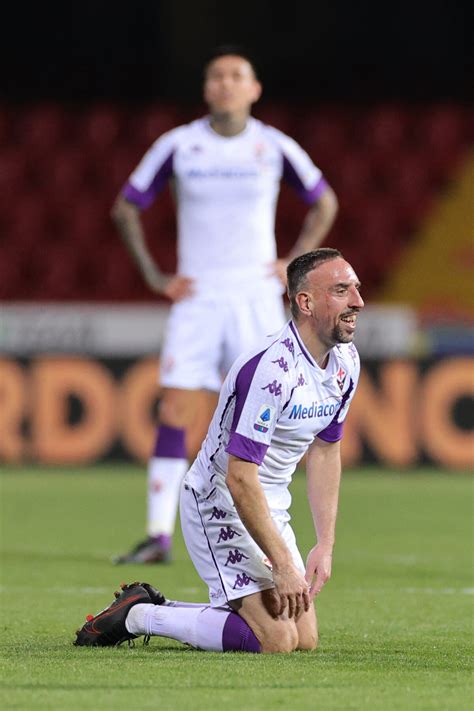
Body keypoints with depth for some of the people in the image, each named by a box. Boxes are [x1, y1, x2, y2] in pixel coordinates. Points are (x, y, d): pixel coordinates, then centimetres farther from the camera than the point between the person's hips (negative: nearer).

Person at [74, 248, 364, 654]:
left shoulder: (346, 362, 0)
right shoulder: (272, 369, -28)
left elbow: (325, 453, 11)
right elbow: (240, 478, -29)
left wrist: (325, 545, 3)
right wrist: (282, 566, -26)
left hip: (270, 507, 9)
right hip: (220, 503, -9)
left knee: (306, 640, 6)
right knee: (276, 641, -18)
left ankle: (156, 607, 17)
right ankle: (136, 616, -2)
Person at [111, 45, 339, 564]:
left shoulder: (275, 147, 0)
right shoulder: (177, 146, -2)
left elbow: (324, 203, 15)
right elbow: (125, 208, 8)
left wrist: (294, 263, 4)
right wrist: (154, 277, 0)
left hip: (256, 297, 0)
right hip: (197, 298, 0)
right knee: (174, 412, -9)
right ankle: (159, 536, -7)